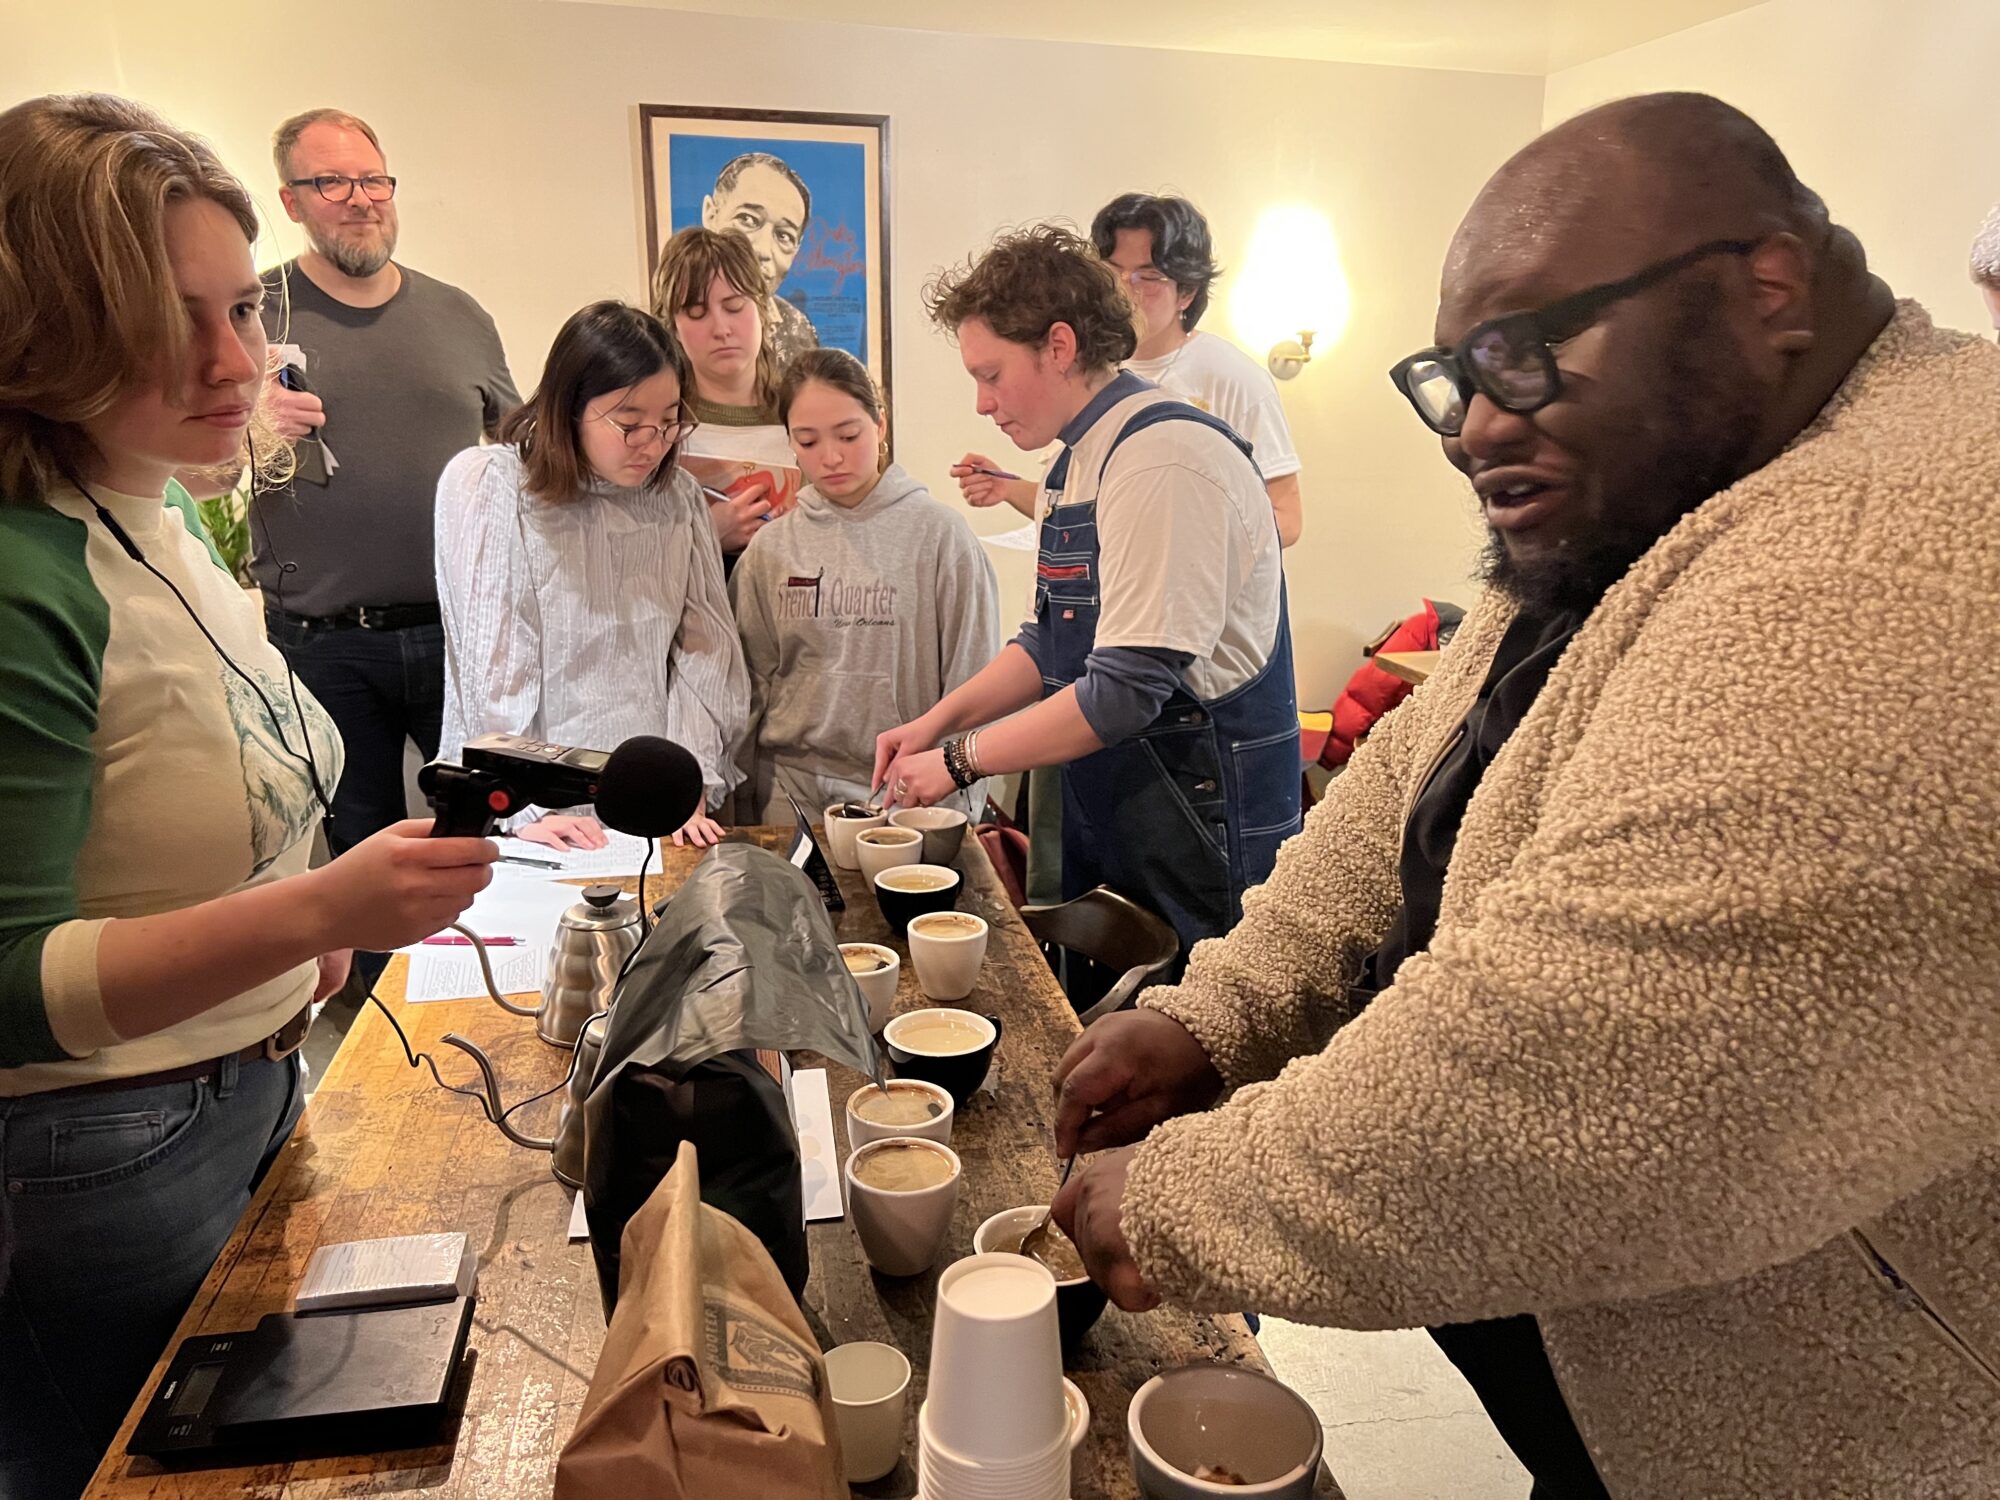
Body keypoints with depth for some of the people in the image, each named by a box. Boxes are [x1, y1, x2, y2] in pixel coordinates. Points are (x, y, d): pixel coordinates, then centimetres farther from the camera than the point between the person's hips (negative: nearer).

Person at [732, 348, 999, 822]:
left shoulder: (940, 535, -4)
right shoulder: (771, 548, 5)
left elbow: (972, 679, -2)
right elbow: (750, 684, 10)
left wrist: (955, 804, -6)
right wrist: (741, 811, 7)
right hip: (790, 793, 3)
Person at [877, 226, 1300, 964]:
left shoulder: (1164, 461, -21)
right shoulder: (1079, 462, 10)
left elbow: (1126, 690, -25)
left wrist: (961, 760, -16)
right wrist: (938, 720, 4)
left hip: (1200, 821, -9)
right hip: (1104, 817, 9)